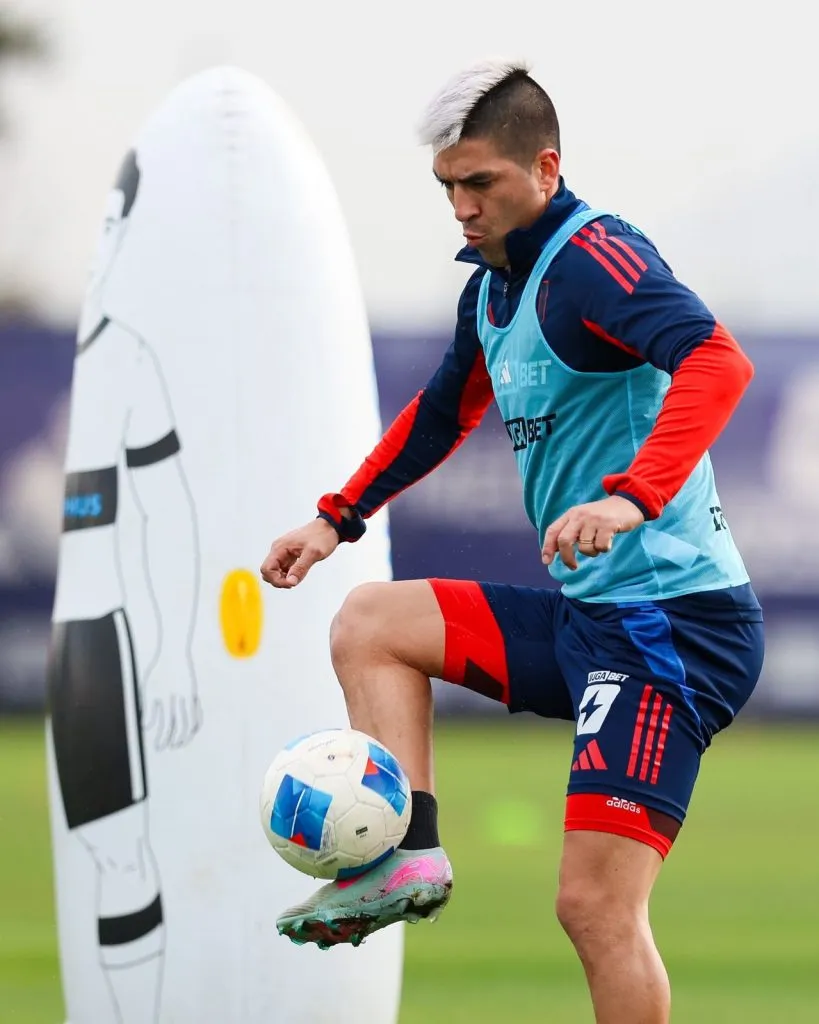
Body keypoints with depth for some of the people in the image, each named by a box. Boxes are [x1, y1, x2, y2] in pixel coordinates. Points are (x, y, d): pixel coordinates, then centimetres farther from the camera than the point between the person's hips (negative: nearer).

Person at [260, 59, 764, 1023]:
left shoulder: (591, 256, -15)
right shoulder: (490, 287, 14)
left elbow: (717, 361, -32)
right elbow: (444, 412, 34)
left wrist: (633, 497, -44)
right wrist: (337, 519, 33)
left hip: (674, 616, -10)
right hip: (584, 612, 10)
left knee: (597, 906, -16)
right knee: (368, 623, 15)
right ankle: (409, 859, 2)